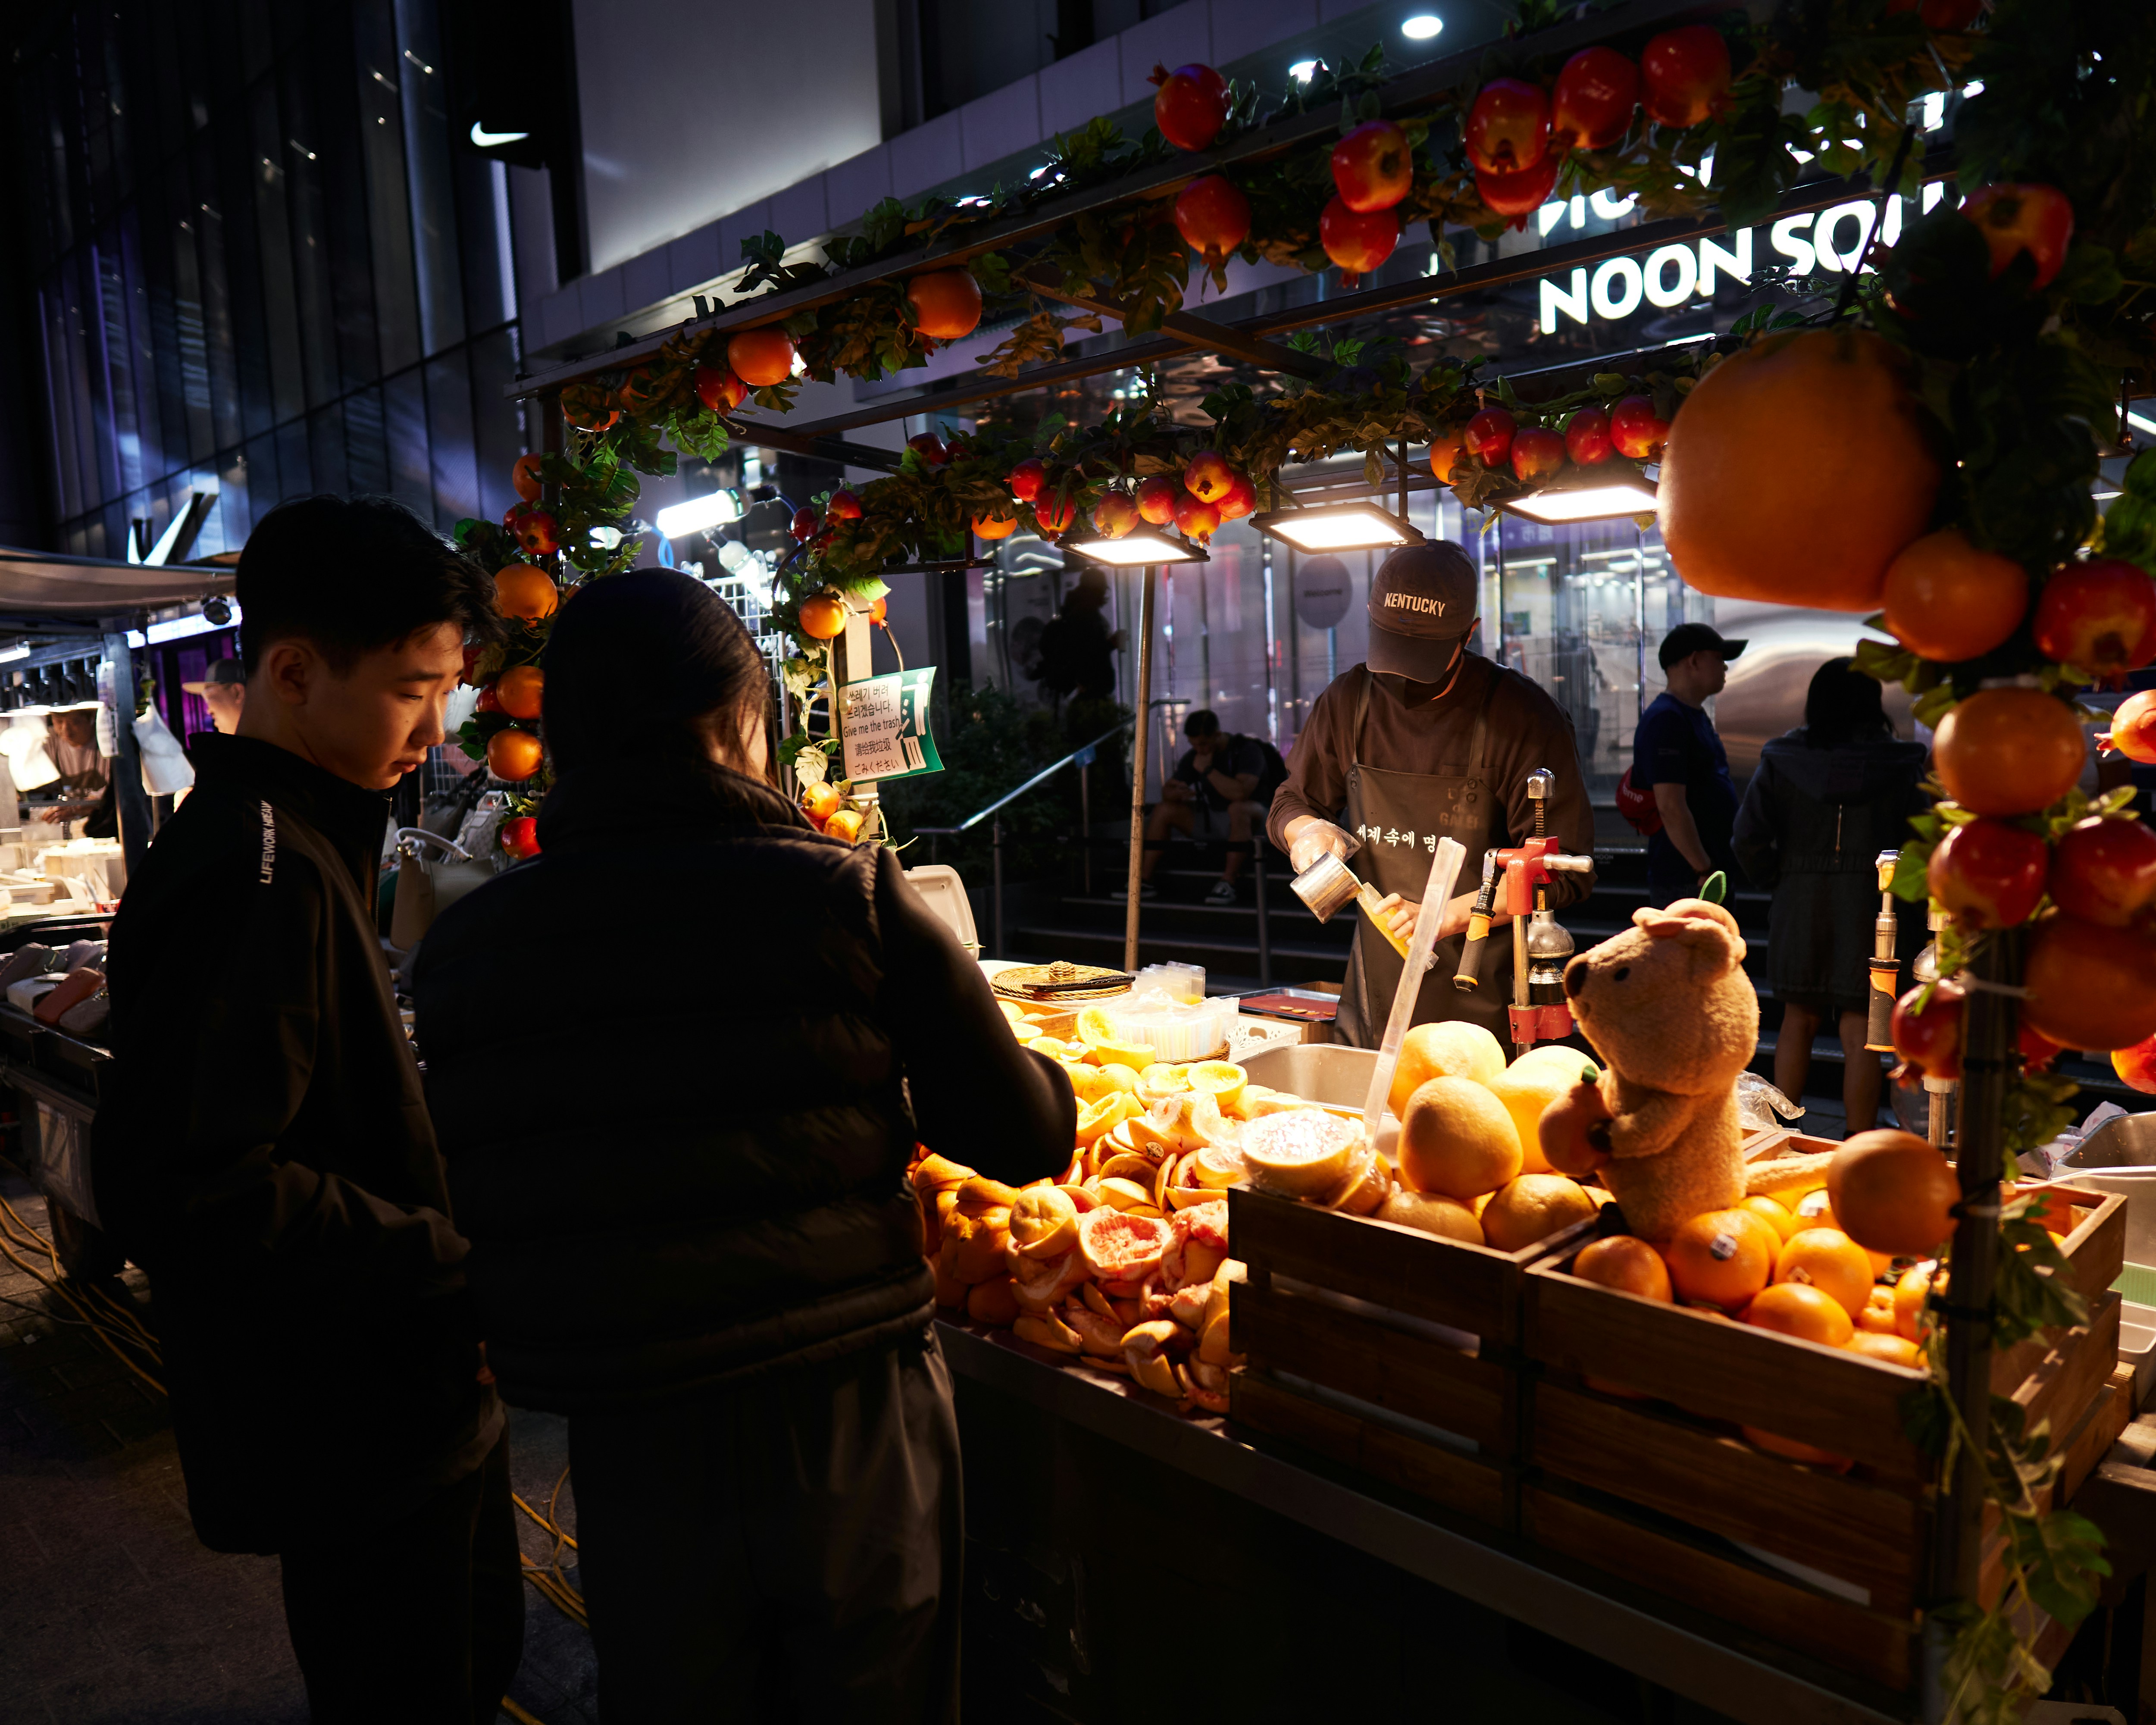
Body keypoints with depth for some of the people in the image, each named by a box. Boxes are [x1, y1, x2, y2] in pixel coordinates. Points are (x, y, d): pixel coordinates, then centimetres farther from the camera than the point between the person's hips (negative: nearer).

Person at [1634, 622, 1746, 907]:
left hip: (1713, 873, 11)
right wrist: (1705, 870, -21)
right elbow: (1670, 806, -23)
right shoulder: (1666, 719, -16)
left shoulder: (1696, 715, 18)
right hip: (1687, 881, -11)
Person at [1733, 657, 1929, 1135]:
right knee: (1859, 1030, 1)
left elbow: (1747, 838, -5)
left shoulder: (1780, 762, -1)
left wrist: (1779, 880, 9)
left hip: (1799, 902, 2)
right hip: (1871, 905, -2)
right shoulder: (1902, 767, -3)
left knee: (1798, 1022, 14)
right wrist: (1915, 921, 5)